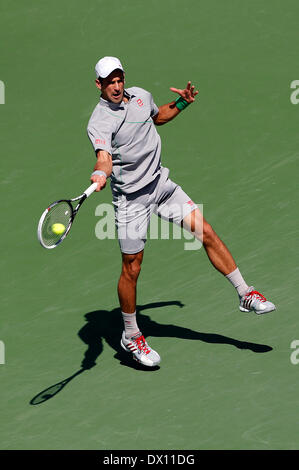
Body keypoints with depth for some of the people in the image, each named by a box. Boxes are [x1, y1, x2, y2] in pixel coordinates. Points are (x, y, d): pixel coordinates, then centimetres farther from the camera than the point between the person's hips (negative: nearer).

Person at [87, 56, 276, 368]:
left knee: (207, 233, -1)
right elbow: (104, 157, -35)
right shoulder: (99, 122, -18)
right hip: (131, 199, -6)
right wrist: (100, 174, -57)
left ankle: (245, 295, 12)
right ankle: (130, 336, 18)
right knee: (131, 269, 0)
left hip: (161, 184, 6)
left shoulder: (141, 95, 3)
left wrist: (181, 103, 10)